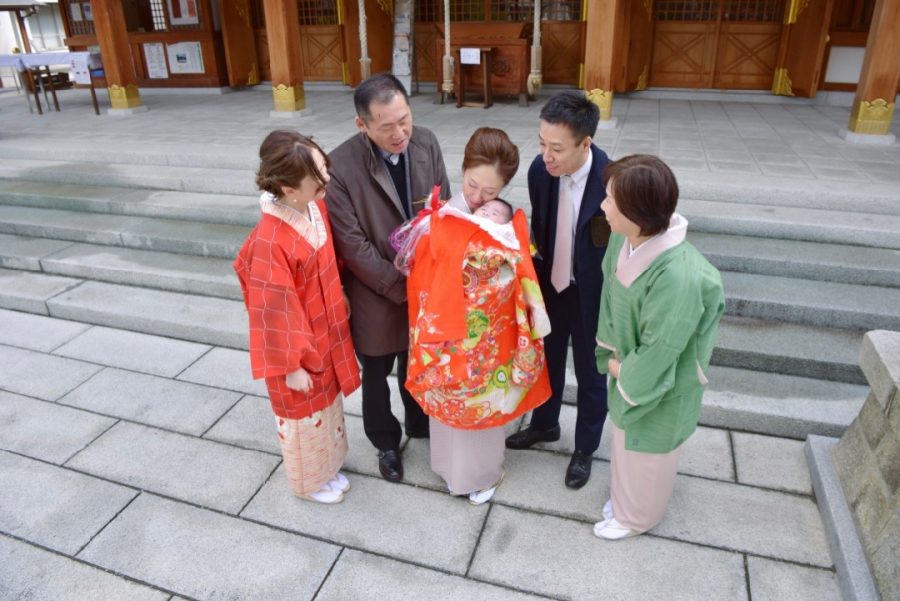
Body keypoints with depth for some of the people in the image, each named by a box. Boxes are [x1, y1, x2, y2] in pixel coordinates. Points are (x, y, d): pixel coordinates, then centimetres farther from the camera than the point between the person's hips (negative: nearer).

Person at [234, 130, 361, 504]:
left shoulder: (316, 208, -9)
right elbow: (275, 311, -24)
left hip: (325, 334, 8)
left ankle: (327, 467, 52)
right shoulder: (271, 241, -33)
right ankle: (310, 481, 44)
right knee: (305, 416, 17)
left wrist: (338, 305, 17)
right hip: (296, 343, -7)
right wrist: (291, 366, -15)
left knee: (327, 404, 27)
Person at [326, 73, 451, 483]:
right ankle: (386, 443, 44)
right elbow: (352, 245, -20)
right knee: (376, 375, 19)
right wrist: (401, 286, -17)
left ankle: (420, 424, 52)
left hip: (426, 285, 4)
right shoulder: (339, 167, -24)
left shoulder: (426, 143, -9)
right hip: (376, 294, -3)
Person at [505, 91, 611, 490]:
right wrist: (535, 269, 5)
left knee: (590, 374, 16)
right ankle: (544, 425, 51)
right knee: (547, 361, 24)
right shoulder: (539, 170, -14)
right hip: (550, 285, 5)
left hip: (592, 294, -4)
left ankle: (585, 448, 41)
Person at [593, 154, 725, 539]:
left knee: (645, 453, 20)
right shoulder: (623, 240, -16)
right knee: (626, 441, 30)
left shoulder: (677, 276, -39)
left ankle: (635, 516, 49)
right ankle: (623, 496, 57)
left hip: (660, 385, -7)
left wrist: (623, 372, -10)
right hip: (628, 370, 7)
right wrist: (614, 358, 0)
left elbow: (659, 352, -27)